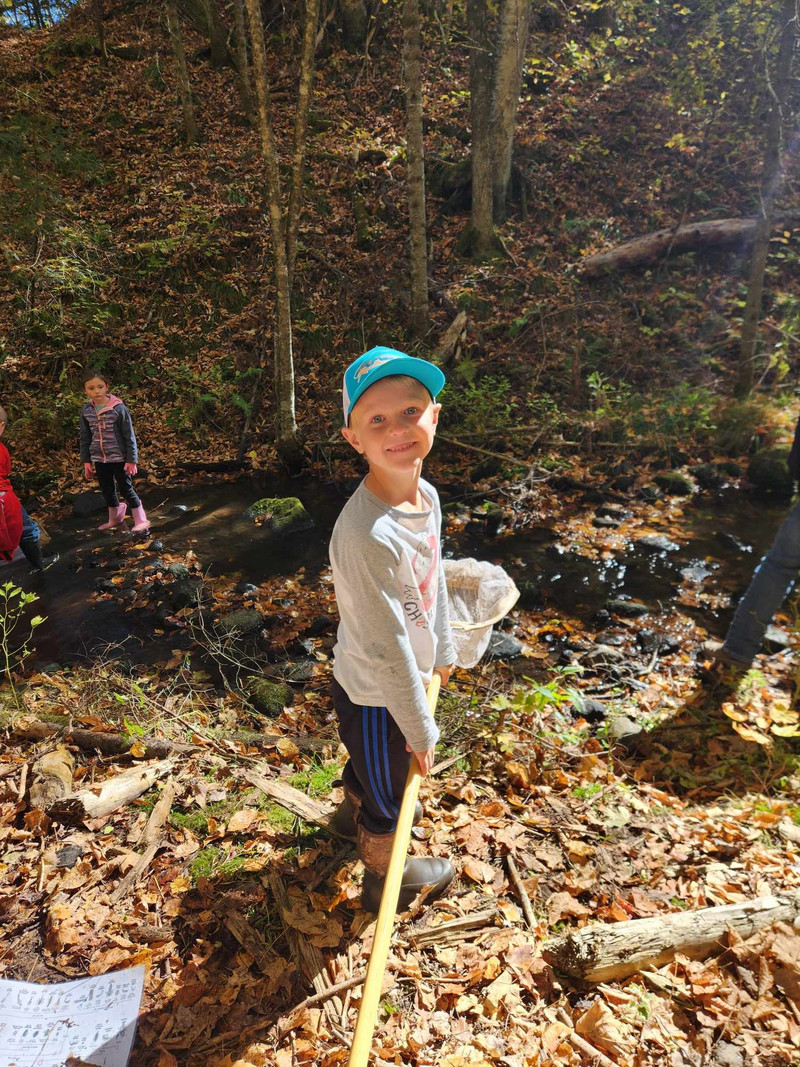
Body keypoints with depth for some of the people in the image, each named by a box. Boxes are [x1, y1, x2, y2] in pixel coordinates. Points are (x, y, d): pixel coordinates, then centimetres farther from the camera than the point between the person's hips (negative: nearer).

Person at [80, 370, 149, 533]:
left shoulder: (118, 408, -14)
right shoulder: (86, 410, -1)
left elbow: (129, 436, -11)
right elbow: (85, 437, 8)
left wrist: (131, 460, -12)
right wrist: (86, 461, 9)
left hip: (119, 458, -5)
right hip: (99, 459, 5)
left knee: (126, 489, 2)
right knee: (107, 490, 17)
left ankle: (141, 520, 14)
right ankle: (115, 518, 37)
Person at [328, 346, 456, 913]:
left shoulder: (426, 495, -10)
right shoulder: (367, 536, -37)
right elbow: (386, 649, -28)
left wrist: (443, 650, 17)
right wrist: (420, 727, -15)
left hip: (407, 673, 7)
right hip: (373, 693, -7)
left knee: (371, 761, 35)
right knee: (386, 786, 20)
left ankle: (355, 811, 68)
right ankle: (385, 878, 51)